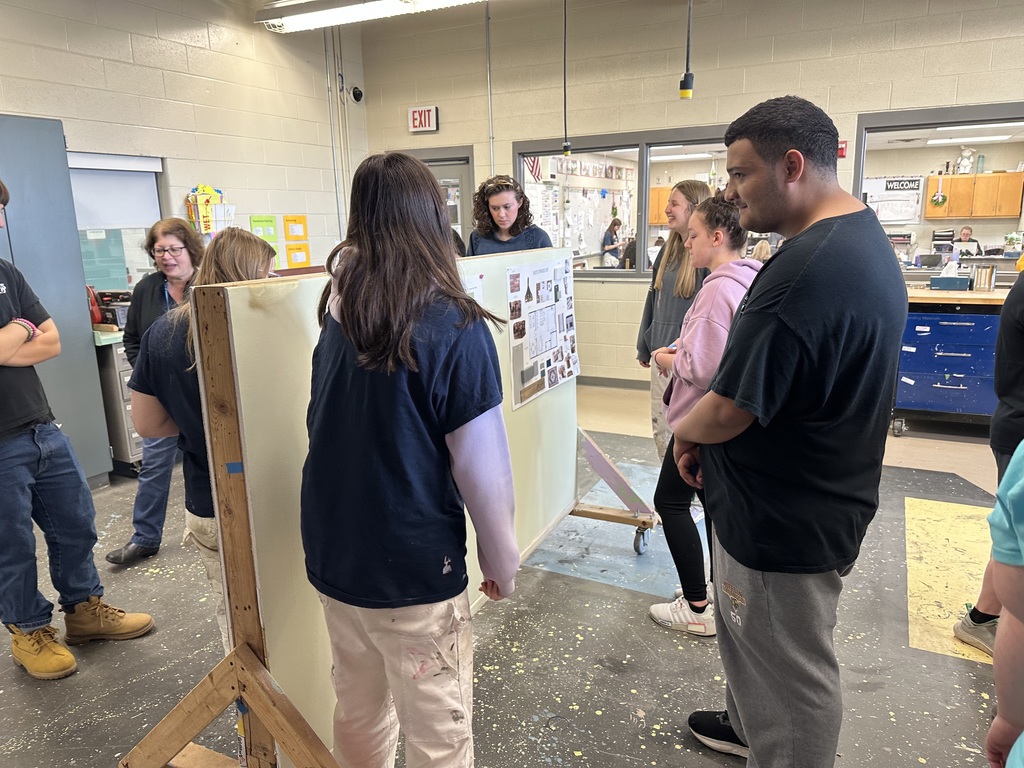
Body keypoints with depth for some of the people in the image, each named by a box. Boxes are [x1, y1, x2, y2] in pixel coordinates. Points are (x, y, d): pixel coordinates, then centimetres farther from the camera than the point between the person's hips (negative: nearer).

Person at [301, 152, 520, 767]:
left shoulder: (337, 306, -3)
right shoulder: (455, 326, -19)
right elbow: (482, 469, -16)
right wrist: (503, 564, -1)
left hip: (332, 555, 6)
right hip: (413, 571, -6)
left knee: (360, 716, 25)